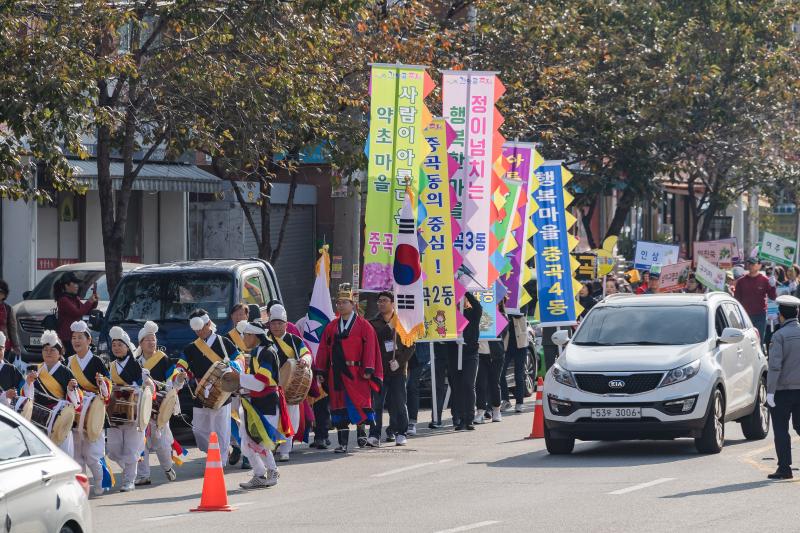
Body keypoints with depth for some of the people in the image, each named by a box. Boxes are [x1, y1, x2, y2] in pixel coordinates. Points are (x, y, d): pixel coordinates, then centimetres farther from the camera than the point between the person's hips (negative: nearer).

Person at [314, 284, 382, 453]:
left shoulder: (363, 325, 0)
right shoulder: (331, 327, 12)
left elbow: (370, 348, -5)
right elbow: (323, 349, 10)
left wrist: (368, 370, -12)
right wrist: (320, 371, 4)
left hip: (357, 374, -4)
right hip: (336, 374, 4)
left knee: (360, 405, -2)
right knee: (339, 408, 4)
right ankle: (342, 443, 7)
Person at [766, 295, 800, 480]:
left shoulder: (779, 336, -12)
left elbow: (775, 366, -18)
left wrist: (770, 391, -15)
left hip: (783, 390, -5)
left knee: (781, 430, 1)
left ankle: (784, 468, 0)